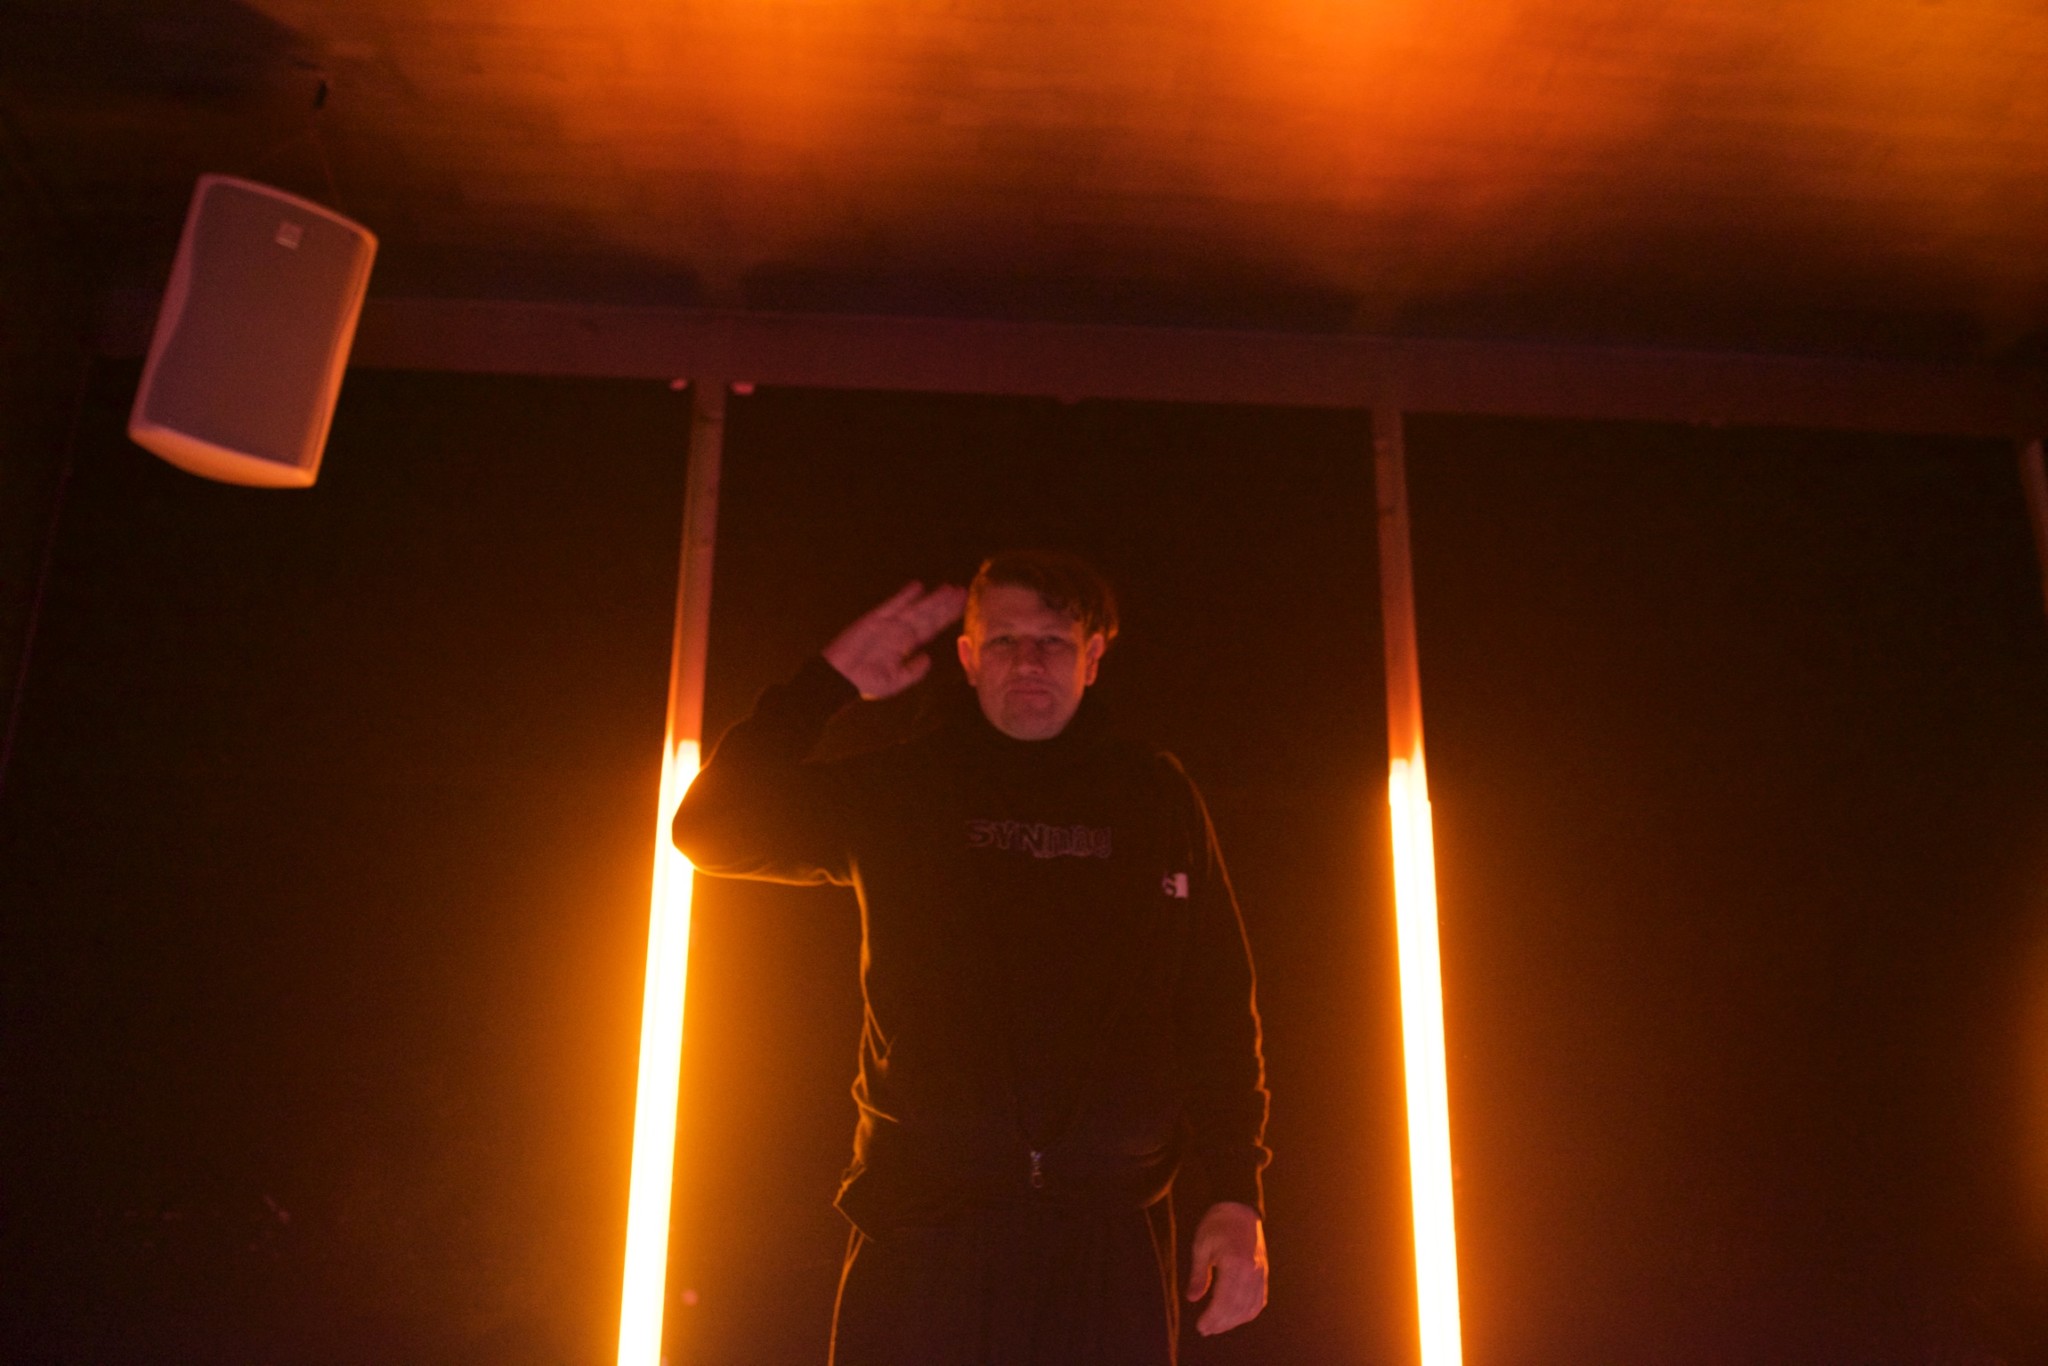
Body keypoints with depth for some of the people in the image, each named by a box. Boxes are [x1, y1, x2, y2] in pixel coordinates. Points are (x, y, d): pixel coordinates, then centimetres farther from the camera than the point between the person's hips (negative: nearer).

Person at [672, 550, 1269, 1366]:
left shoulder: (1158, 800, 12)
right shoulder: (898, 792, 12)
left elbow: (1221, 1012, 10)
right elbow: (712, 830, 11)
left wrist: (1236, 1199, 1)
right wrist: (827, 683, 5)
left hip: (1110, 1243, 1)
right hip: (923, 1223, 0)